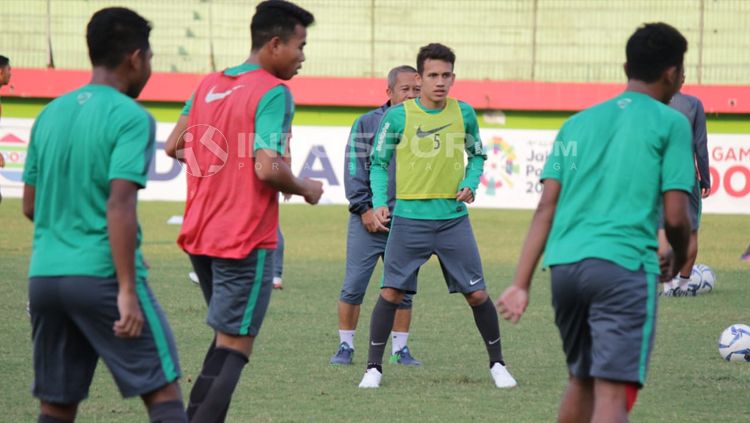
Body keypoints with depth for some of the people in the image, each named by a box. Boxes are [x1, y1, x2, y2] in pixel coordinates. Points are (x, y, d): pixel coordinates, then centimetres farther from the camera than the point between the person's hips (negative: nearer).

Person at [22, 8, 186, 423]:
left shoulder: (51, 113, 13)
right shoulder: (130, 117, -8)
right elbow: (119, 204, -18)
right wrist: (127, 289, -19)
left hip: (44, 276, 6)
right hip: (101, 275, -6)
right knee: (162, 389, 1)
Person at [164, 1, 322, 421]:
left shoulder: (209, 84, 11)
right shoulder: (274, 93, -13)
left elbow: (174, 147, 19)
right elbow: (268, 169, -23)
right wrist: (305, 189, -5)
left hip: (200, 236, 8)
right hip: (247, 241, -8)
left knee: (225, 339, 20)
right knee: (234, 350, -5)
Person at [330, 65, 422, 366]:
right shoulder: (366, 123, 4)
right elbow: (354, 169, 1)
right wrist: (364, 209, -8)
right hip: (369, 219, -2)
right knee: (354, 287, -3)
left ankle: (399, 349, 14)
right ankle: (346, 346, 7)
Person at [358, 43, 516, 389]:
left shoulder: (464, 114, 2)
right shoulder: (397, 116, -4)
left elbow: (477, 155, 17)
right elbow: (379, 162, 4)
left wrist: (470, 184, -2)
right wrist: (380, 202, -9)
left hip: (453, 217, 2)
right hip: (409, 217, -2)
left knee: (477, 294, 2)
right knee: (391, 292, -4)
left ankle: (497, 364, 18)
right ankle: (373, 368, 7)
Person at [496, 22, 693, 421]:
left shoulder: (578, 122, 18)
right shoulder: (671, 123, 3)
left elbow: (546, 207, 11)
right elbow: (675, 216, -2)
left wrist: (521, 284, 8)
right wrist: (677, 259, 18)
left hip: (564, 265, 6)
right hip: (623, 267, -6)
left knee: (581, 382, 23)